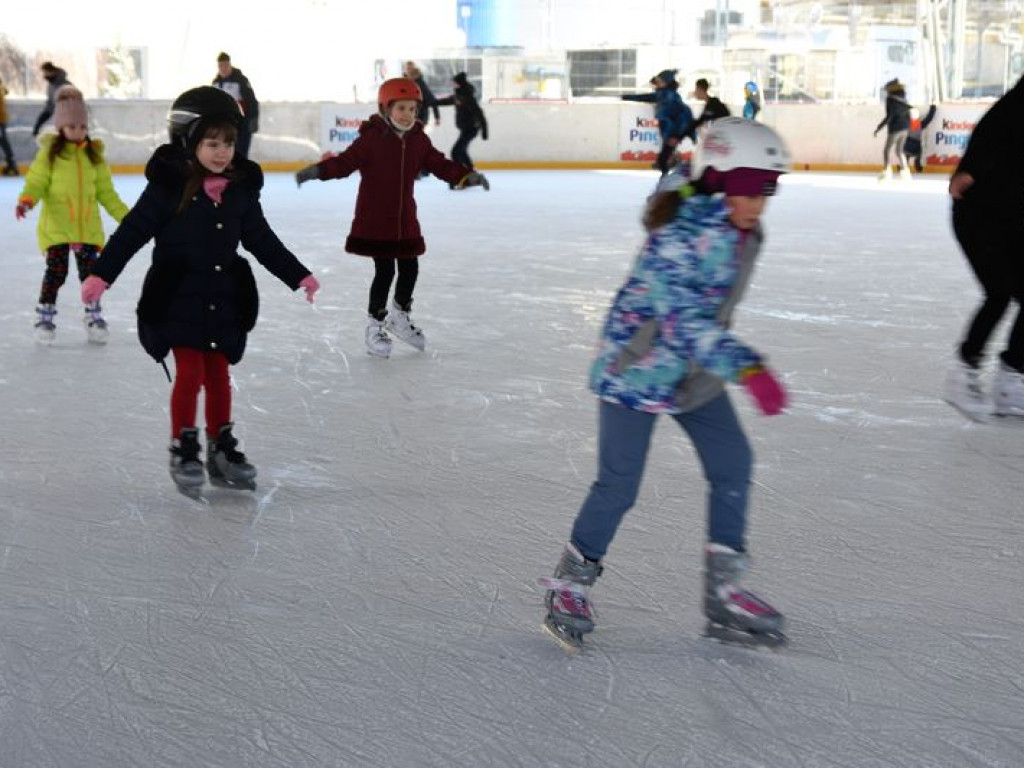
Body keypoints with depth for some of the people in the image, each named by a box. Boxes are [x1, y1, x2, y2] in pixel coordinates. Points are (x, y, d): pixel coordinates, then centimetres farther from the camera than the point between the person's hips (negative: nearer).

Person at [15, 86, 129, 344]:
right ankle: (44, 316, 12)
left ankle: (94, 316, 20)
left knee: (90, 270, 5)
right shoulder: (49, 153, -2)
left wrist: (126, 217, 7)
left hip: (88, 225, 3)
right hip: (56, 225, -3)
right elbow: (37, 183, -7)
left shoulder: (94, 155, 7)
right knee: (56, 271, -3)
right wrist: (26, 201, -26)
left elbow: (106, 192, 11)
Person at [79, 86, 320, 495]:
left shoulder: (241, 189, 2)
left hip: (224, 301, 4)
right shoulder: (169, 186, -12)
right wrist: (101, 274, -16)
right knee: (190, 373, -3)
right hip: (178, 300, -4)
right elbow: (133, 231, -10)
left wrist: (298, 276, 11)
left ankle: (221, 448, 23)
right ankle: (183, 449, 11)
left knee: (219, 375, 11)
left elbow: (263, 240, 11)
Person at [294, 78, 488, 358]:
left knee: (410, 269, 11)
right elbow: (346, 161, -17)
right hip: (374, 221, -6)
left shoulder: (419, 140, 3)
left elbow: (440, 164, 8)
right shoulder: (372, 138, -13)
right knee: (385, 271, -4)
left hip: (405, 221, 6)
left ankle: (400, 315, 36)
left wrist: (466, 176, -3)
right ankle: (375, 325, 14)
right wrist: (318, 170, -31)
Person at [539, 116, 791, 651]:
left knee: (732, 464, 3)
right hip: (634, 368, -8)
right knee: (619, 484, -3)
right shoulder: (680, 234, -27)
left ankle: (723, 592, 12)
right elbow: (684, 319, -35)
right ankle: (571, 583, 19)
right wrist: (747, 368, -41)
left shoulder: (742, 234, 0)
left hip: (695, 374, 8)